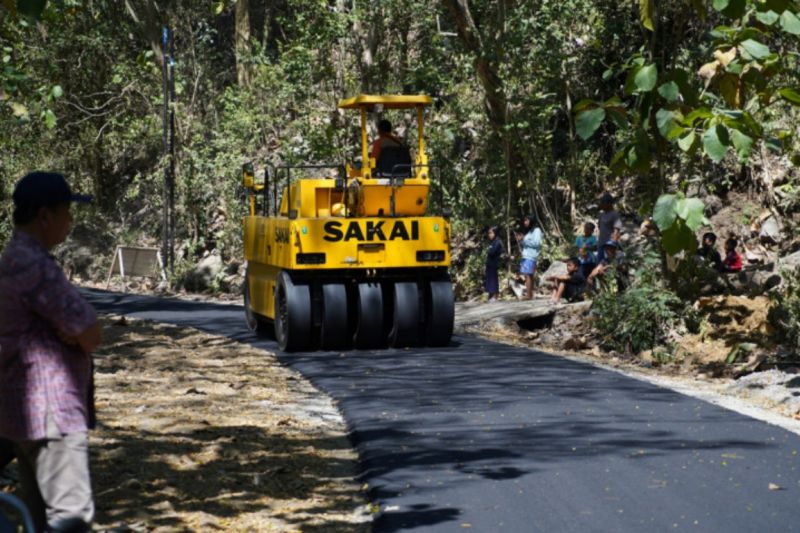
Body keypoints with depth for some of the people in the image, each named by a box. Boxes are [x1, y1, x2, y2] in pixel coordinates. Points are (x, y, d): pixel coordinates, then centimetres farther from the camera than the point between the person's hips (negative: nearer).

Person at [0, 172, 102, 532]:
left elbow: (82, 328, 13)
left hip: (29, 407, 11)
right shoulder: (35, 266, -19)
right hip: (51, 410, -11)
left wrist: (73, 330, -8)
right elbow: (92, 337, -17)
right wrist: (82, 333, 2)